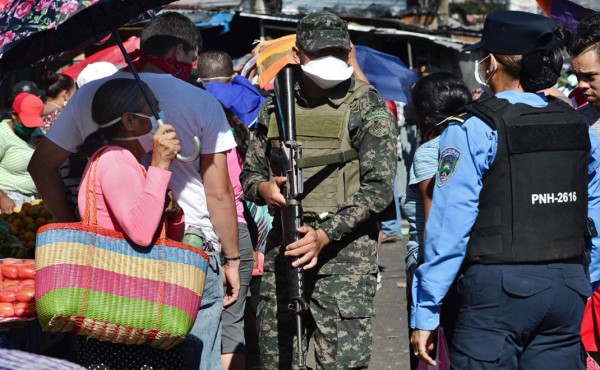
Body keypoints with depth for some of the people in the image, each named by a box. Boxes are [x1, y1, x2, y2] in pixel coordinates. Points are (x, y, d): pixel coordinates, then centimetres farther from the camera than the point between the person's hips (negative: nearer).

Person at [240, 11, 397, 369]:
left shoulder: (368, 108, -2)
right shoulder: (276, 108, 11)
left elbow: (378, 188, -9)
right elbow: (249, 172, 19)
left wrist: (325, 234, -20)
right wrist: (262, 188, -7)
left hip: (345, 250, -5)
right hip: (282, 248, 5)